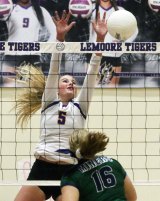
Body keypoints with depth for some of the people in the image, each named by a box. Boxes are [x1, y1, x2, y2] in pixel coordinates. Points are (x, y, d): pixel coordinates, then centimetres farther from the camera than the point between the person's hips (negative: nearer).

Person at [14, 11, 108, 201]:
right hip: (42, 168, -1)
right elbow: (53, 70, 1)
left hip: (69, 172, 1)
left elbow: (91, 75, 5)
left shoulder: (80, 106, 13)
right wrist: (60, 38, -10)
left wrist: (100, 39, -4)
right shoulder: (48, 103, 12)